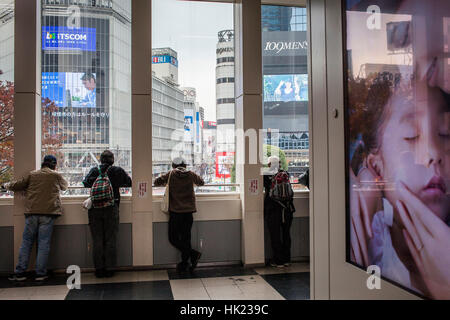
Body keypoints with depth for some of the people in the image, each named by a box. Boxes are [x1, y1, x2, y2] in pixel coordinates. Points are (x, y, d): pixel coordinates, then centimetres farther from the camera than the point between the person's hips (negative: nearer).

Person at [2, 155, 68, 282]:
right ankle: (41, 273, 2)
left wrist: (7, 185, 34)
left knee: (26, 242, 9)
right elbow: (64, 186, 24)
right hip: (48, 212, -2)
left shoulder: (32, 175, 10)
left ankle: (20, 272, 11)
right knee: (44, 243, 1)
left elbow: (17, 186, 14)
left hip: (32, 212, 2)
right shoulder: (56, 175, 7)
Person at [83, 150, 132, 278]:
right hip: (111, 208, -1)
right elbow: (129, 182, 4)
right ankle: (109, 269, 9)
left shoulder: (94, 170, 3)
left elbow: (86, 183, -1)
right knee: (111, 240, 6)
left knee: (97, 240, 8)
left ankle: (99, 269, 11)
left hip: (95, 209, 1)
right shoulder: (118, 170, 1)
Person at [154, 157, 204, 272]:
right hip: (188, 211, 3)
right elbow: (201, 182, 22)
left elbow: (157, 182, 3)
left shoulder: (171, 174, 0)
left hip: (175, 211, -3)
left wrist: (167, 183, 21)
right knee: (186, 238, 10)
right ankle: (184, 263, 12)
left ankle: (193, 254, -7)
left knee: (173, 238, 5)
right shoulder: (191, 174, 6)